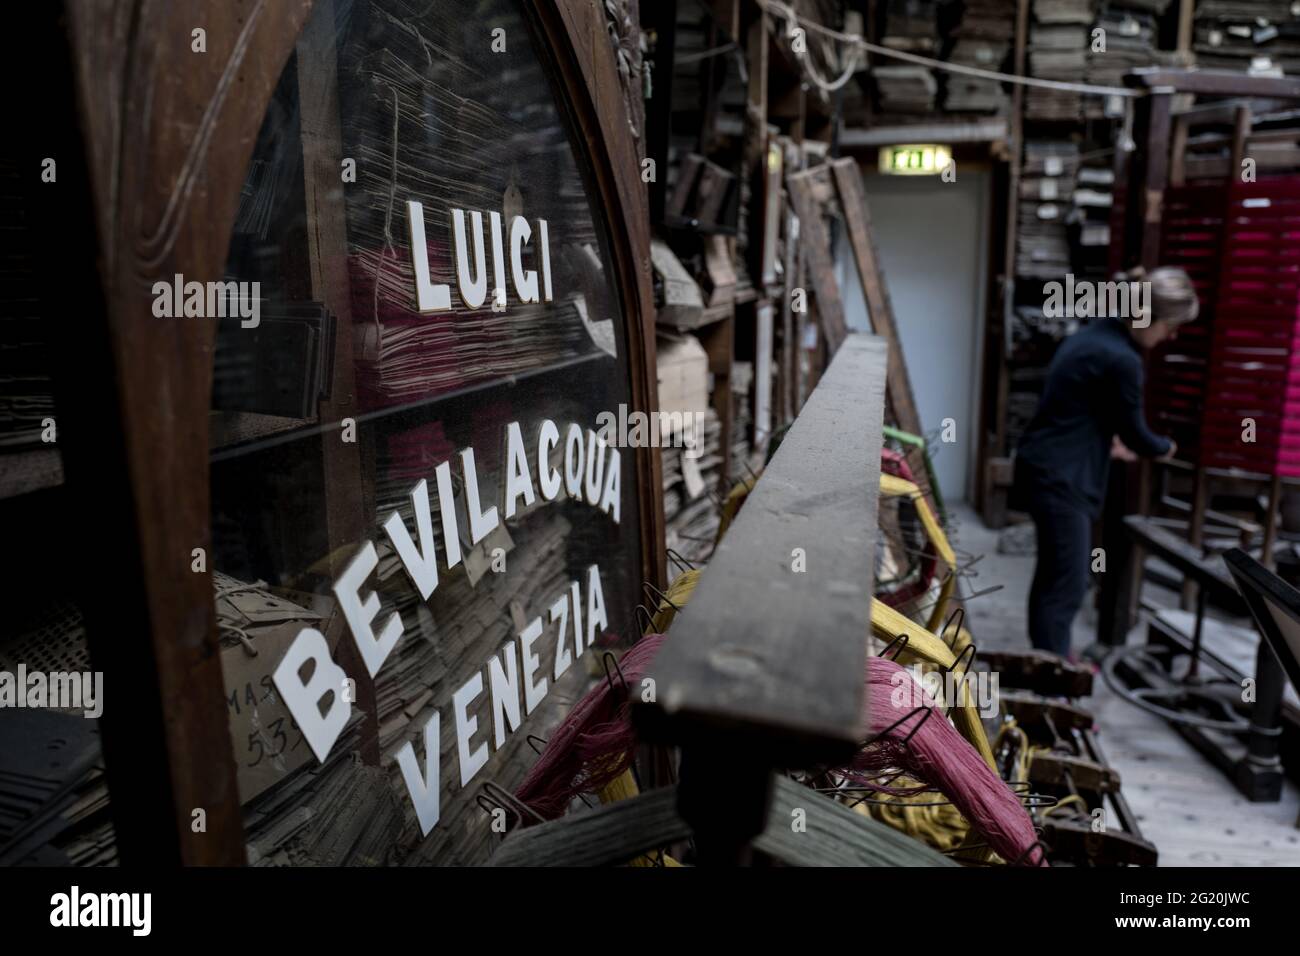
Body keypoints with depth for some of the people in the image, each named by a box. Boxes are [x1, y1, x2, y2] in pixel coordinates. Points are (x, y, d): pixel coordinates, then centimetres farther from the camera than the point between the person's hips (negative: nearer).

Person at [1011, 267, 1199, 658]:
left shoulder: (1096, 332, 10)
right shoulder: (1120, 359, -20)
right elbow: (1134, 431, -7)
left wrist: (1107, 441, 24)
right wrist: (1165, 448, 12)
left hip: (1052, 468, 10)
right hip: (1060, 477, -10)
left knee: (1057, 573, 20)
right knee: (1066, 584, -4)